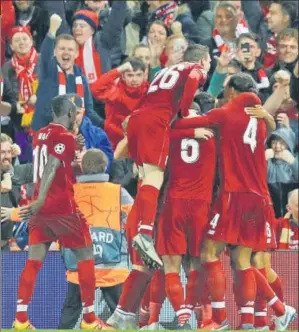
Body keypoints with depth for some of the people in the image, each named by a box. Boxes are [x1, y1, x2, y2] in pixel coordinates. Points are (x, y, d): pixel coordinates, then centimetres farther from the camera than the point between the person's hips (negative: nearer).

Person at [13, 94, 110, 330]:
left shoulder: (41, 134, 13)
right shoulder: (65, 137, -10)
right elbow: (50, 169, -23)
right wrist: (39, 202, -31)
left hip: (41, 208, 7)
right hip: (62, 207, -7)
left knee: (34, 260, 3)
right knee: (86, 256, 4)